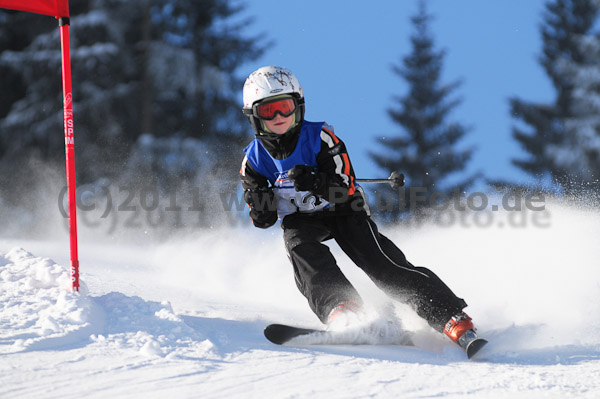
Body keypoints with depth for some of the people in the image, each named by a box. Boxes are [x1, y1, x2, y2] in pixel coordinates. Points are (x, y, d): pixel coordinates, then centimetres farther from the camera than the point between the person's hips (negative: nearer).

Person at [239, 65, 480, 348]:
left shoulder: (319, 138, -16)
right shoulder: (254, 159, -6)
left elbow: (345, 190, -21)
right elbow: (264, 220, 1)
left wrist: (314, 182, -41)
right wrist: (258, 205, -24)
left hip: (343, 210, -3)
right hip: (300, 220, 3)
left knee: (379, 261, -22)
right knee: (300, 249, -33)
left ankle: (452, 317, -28)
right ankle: (340, 308, -49)